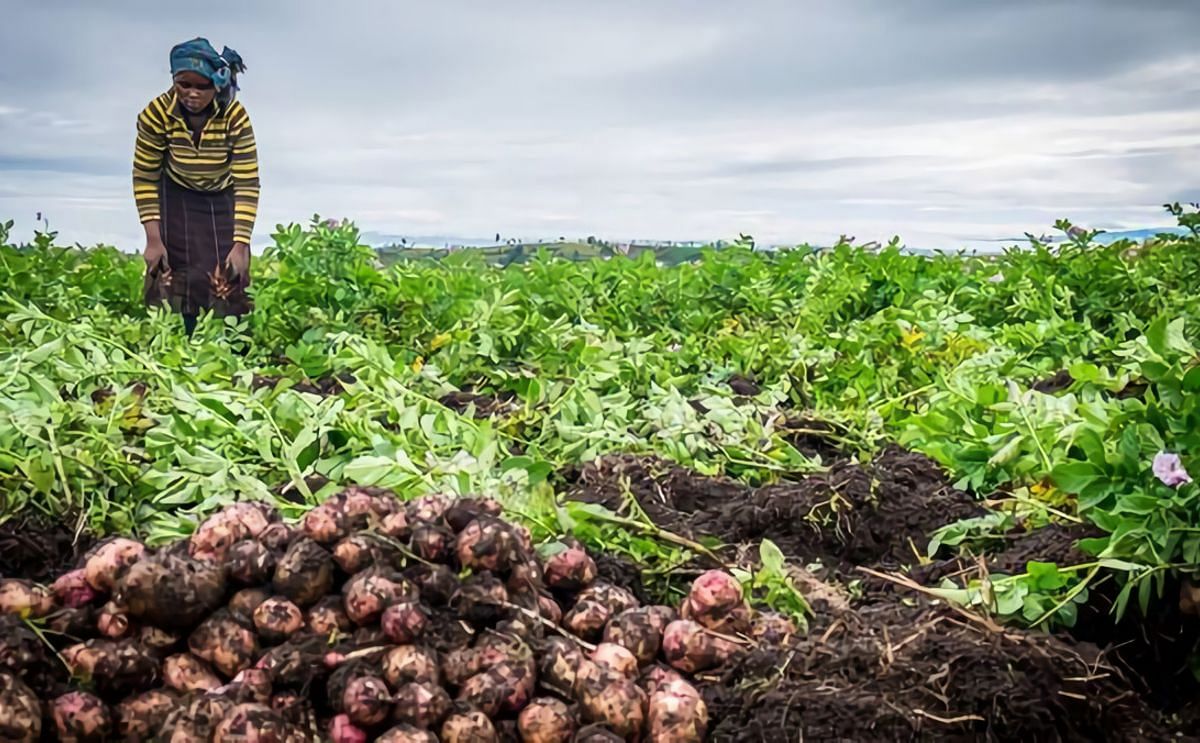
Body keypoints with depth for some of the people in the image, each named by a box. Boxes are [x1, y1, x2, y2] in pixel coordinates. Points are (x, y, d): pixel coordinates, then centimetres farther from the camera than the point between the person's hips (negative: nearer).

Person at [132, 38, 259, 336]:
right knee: (172, 278, -6)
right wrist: (154, 239, -17)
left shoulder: (235, 116, -27)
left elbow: (248, 185, -22)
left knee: (228, 278, -7)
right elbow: (145, 178, -13)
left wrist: (240, 244, -26)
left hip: (222, 200, 0)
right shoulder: (157, 113, -25)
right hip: (176, 199, 0)